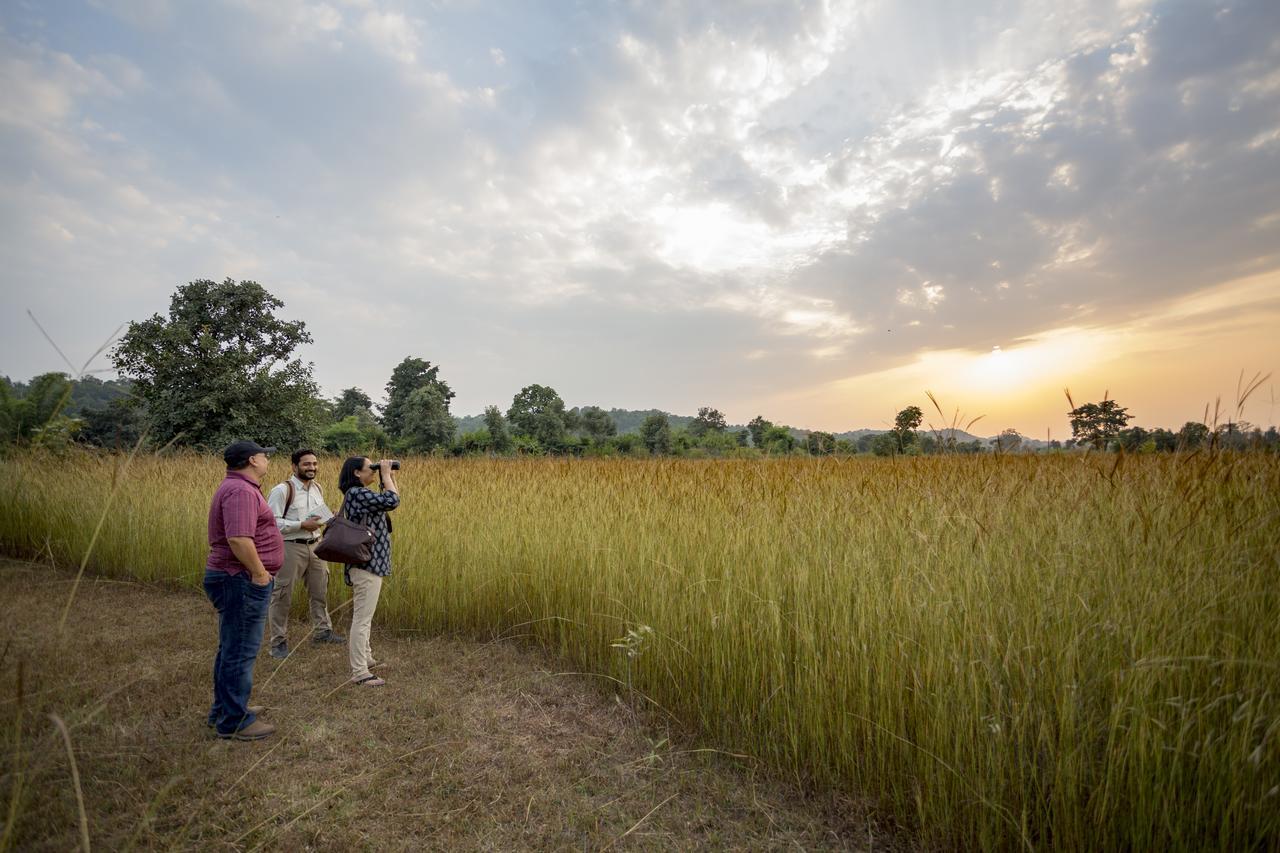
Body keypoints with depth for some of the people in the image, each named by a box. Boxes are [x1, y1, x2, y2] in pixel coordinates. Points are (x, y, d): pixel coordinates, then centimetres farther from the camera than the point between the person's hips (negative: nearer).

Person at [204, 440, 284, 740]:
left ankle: (224, 709, 36)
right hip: (242, 582, -11)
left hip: (236, 580, 11)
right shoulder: (241, 491, -21)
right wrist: (260, 573, -21)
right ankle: (234, 722, 13)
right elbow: (239, 539, -31)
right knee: (240, 652, 1)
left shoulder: (238, 487, 14)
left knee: (232, 649, 22)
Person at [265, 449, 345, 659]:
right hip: (290, 547, -7)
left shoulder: (317, 488, 9)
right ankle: (278, 641, 19)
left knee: (320, 590, 17)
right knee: (282, 596, 4)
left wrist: (329, 517, 0)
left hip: (314, 546, 7)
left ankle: (322, 630, 32)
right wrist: (302, 525, -22)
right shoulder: (282, 490, -14)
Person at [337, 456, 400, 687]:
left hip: (370, 561, 11)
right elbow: (392, 501, -26)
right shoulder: (357, 493, -18)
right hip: (367, 563, -11)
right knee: (362, 618, -5)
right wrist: (386, 475, -14)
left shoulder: (361, 493, 14)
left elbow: (390, 500, 20)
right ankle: (360, 672, 1)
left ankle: (364, 656, 38)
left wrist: (390, 477, 10)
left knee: (363, 616, 23)